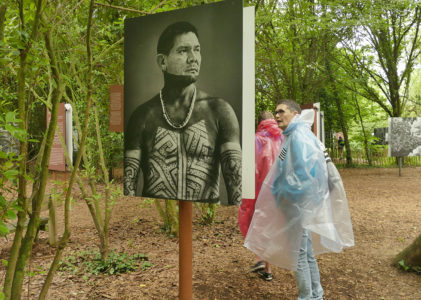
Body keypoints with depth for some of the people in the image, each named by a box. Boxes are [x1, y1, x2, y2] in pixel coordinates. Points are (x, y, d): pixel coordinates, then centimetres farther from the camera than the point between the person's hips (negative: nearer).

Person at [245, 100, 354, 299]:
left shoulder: (300, 135, -16)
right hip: (294, 202, 10)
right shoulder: (291, 136, 13)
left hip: (298, 203, -10)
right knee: (306, 250, 17)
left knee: (299, 252, 0)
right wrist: (281, 193, 12)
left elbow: (304, 172, -25)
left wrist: (285, 194, -17)